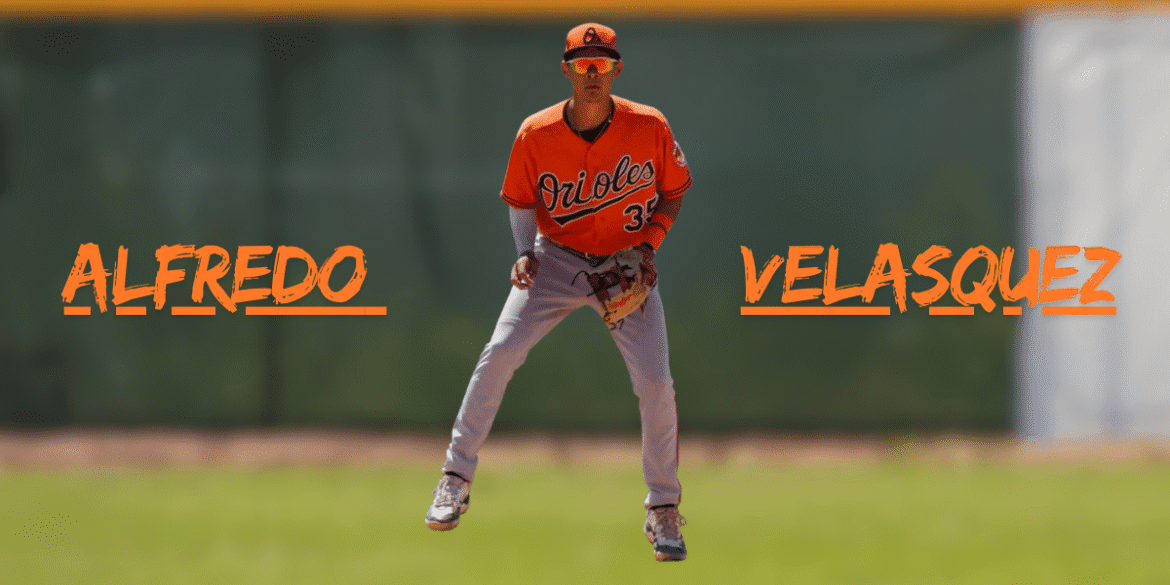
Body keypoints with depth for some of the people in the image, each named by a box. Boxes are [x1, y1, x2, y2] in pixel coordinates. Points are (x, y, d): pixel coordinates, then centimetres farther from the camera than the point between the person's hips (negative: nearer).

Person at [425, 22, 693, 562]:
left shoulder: (649, 127, -14)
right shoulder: (537, 134, -13)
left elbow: (673, 190, 1)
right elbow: (520, 200, 3)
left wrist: (649, 246, -12)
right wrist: (526, 252, -14)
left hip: (627, 266, -1)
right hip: (557, 258, 1)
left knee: (655, 383, -10)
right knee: (499, 354, -14)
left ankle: (663, 512, 7)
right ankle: (456, 478, -1)